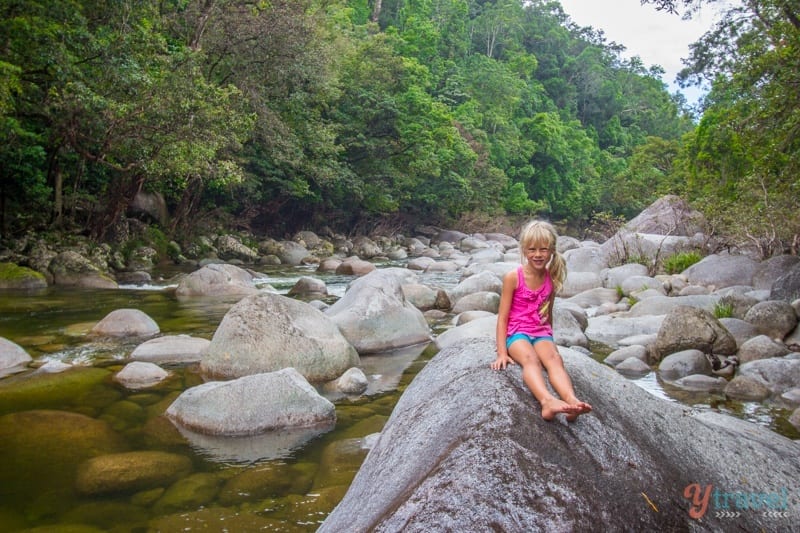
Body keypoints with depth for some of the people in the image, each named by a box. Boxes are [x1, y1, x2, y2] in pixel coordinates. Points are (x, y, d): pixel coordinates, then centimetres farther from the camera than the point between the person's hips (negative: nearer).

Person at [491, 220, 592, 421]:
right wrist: (502, 353, -9)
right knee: (530, 359, -34)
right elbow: (503, 316, -5)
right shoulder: (513, 277, -6)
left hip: (542, 332, 3)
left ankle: (572, 401, -53)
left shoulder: (552, 279, 5)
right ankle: (547, 401, -60)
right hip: (517, 332, -3)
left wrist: (549, 340, 24)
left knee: (554, 358, -29)